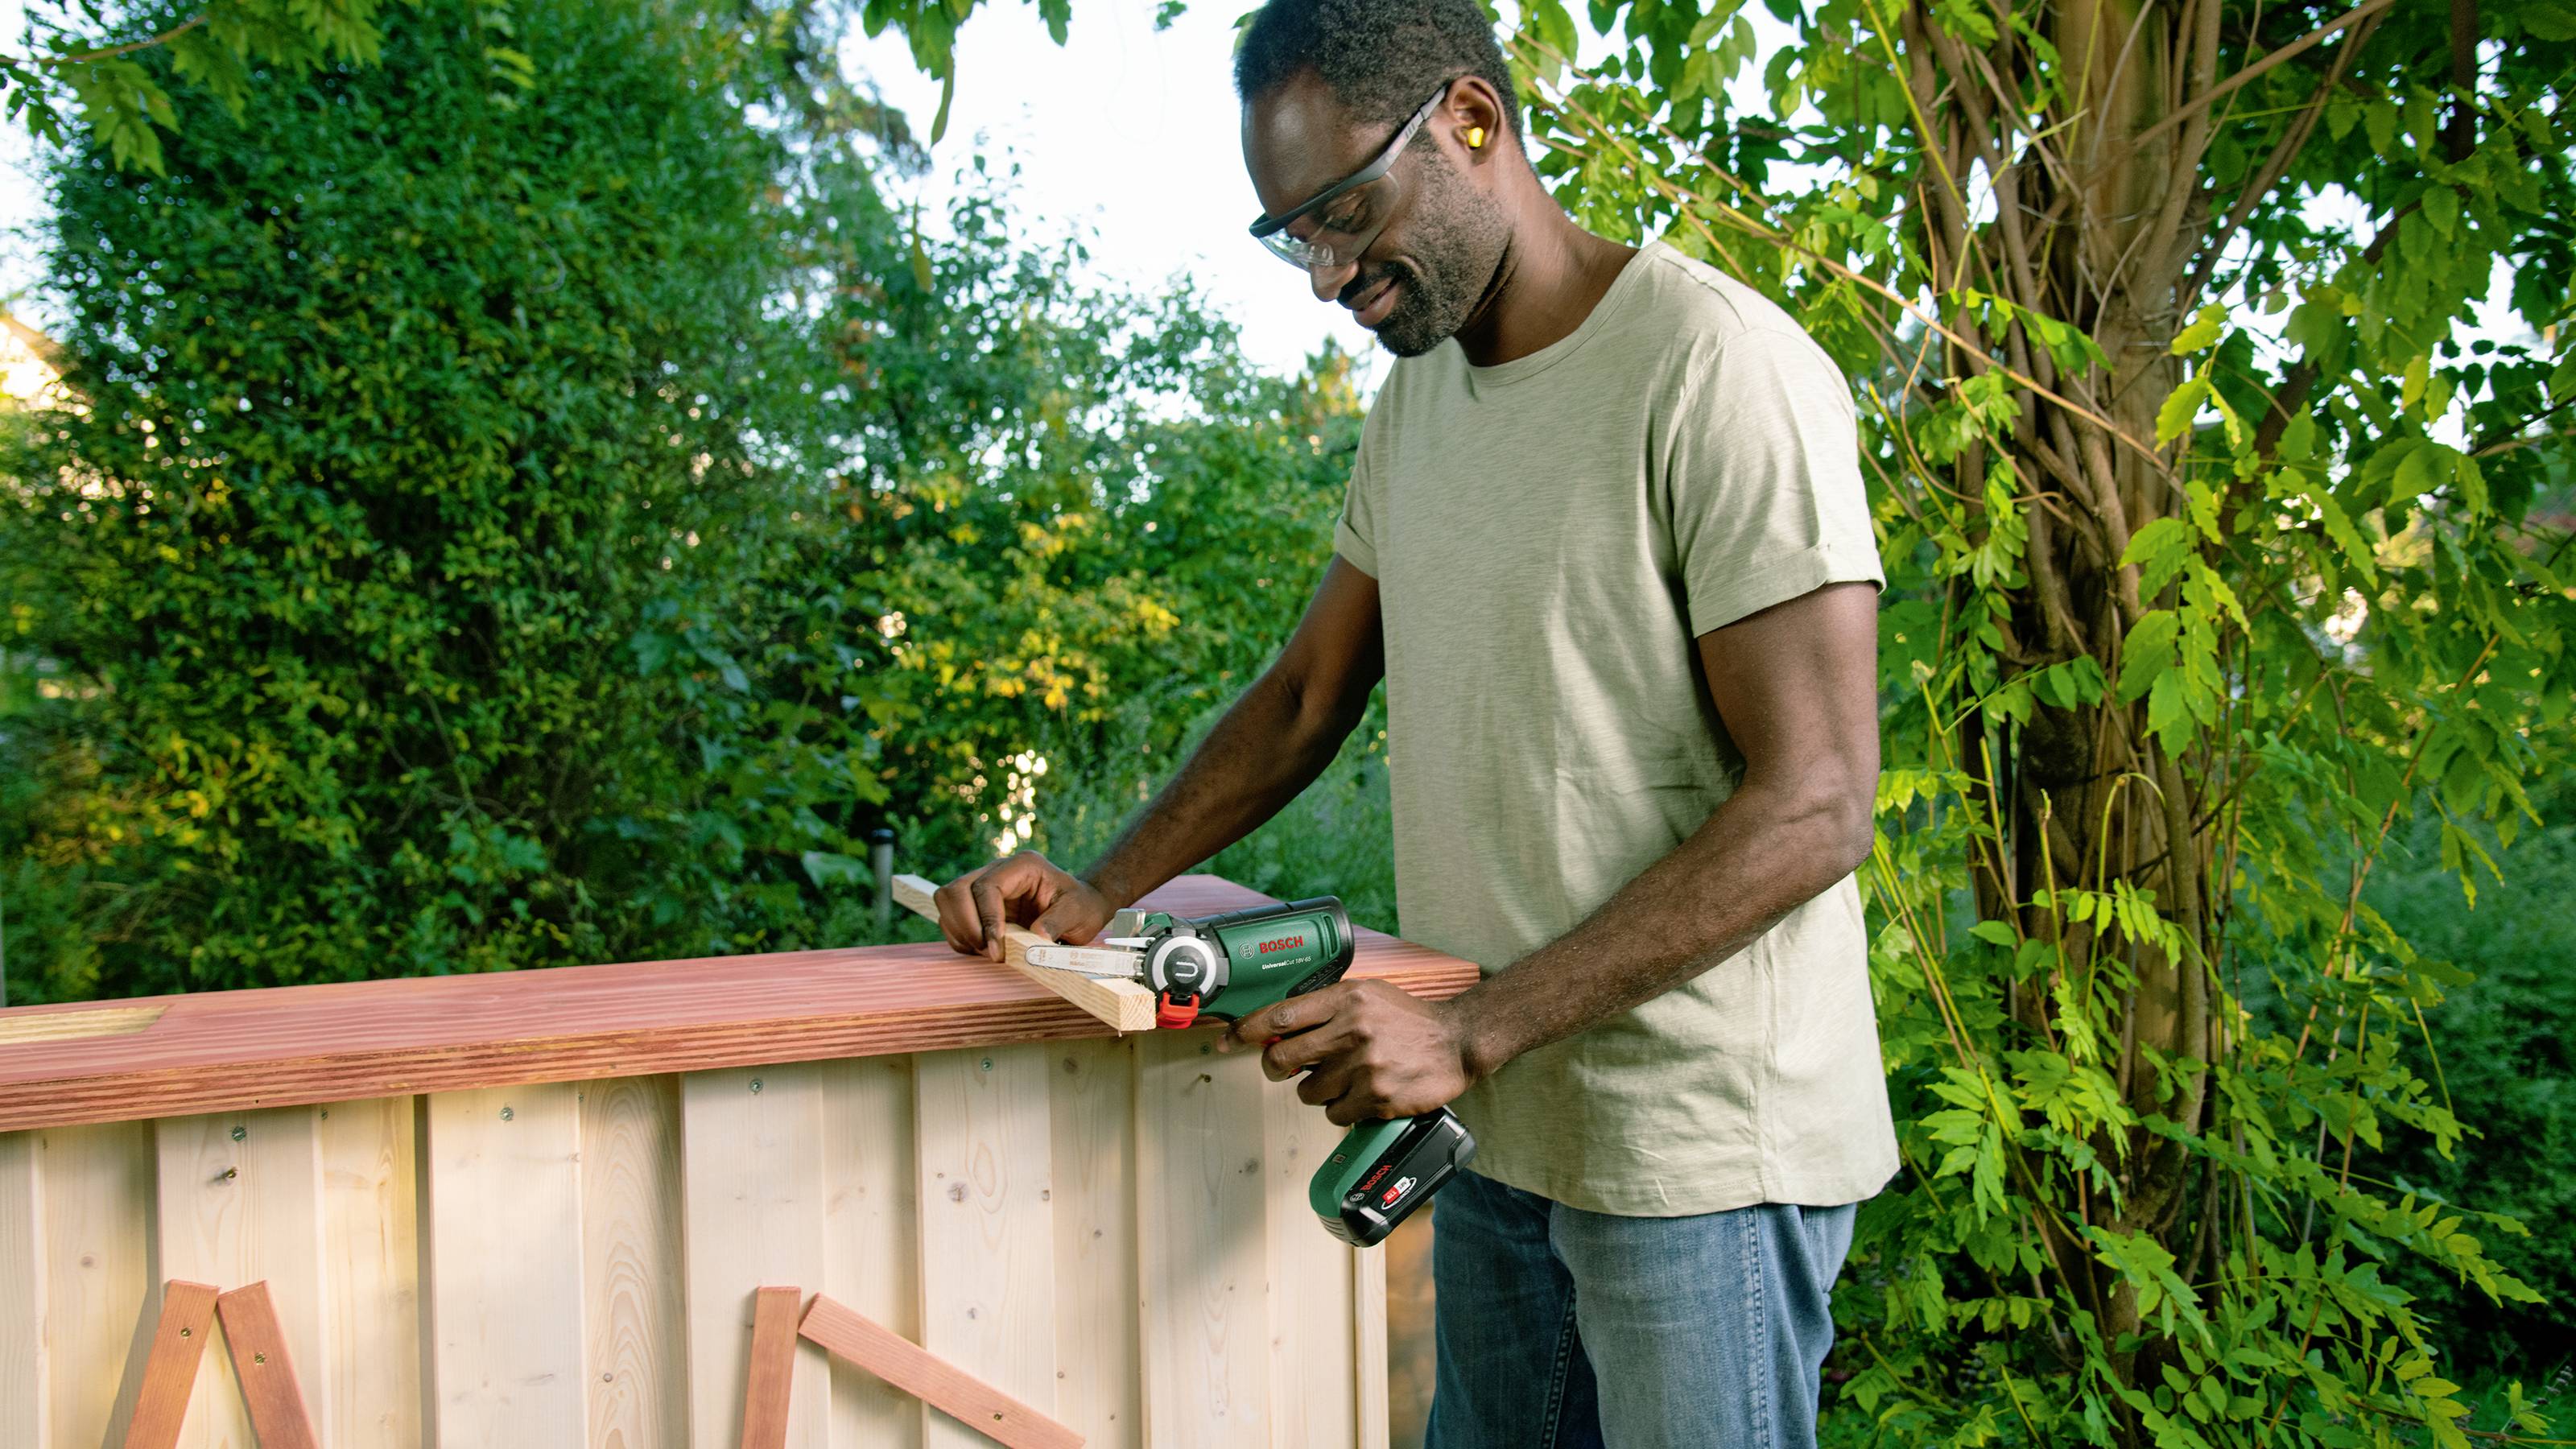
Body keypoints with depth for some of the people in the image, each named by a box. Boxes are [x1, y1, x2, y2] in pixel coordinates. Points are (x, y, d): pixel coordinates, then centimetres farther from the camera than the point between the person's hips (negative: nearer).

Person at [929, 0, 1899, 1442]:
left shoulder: (1720, 372, -15)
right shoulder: (1418, 392, 11)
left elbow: (1815, 806, -20)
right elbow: (1309, 694, 17)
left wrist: (1474, 1030, -22)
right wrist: (1100, 889, 3)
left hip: (1700, 1148, -7)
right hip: (1503, 1125, 7)